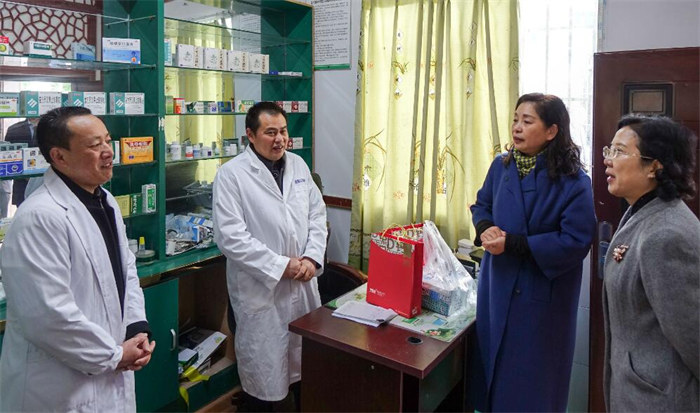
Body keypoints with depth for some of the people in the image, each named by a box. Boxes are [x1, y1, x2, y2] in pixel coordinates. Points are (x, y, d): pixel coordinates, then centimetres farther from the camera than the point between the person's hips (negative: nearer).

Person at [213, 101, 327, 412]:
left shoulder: (298, 165, 6)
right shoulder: (232, 174, -11)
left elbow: (317, 214, 9)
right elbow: (230, 235, -17)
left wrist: (312, 258, -5)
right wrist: (281, 265, -17)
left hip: (304, 283, 5)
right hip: (260, 290, -5)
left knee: (306, 364, 18)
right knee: (264, 372, 9)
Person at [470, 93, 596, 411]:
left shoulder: (573, 182, -16)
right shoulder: (501, 166, 0)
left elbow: (575, 242, -20)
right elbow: (481, 204, 13)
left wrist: (513, 244, -24)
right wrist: (485, 229, -11)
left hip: (541, 293, -5)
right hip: (496, 285, 5)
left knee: (530, 378, 10)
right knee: (492, 359, 21)